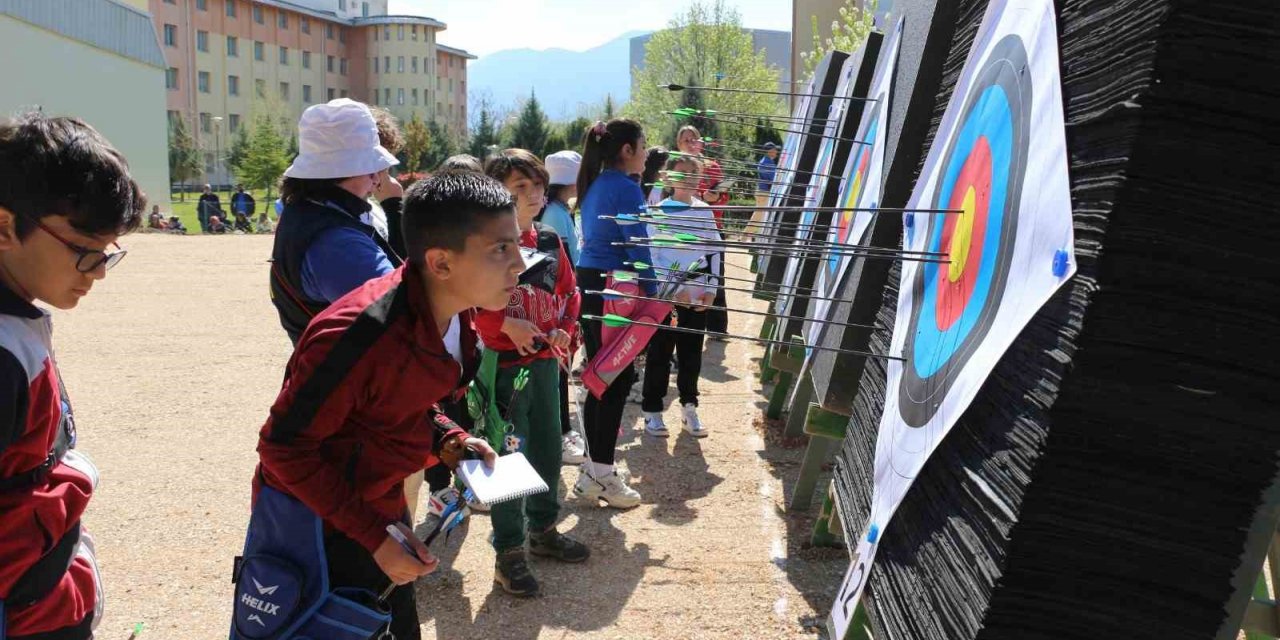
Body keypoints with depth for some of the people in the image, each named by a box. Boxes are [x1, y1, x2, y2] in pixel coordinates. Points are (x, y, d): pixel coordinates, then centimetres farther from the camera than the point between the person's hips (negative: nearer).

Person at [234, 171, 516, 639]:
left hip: (381, 508, 8)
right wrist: (373, 534, -24)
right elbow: (285, 444, -24)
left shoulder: (456, 316, -7)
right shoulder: (357, 334, -33)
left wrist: (447, 440, -8)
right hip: (311, 519, -7)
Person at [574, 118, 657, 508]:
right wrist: (652, 292, -9)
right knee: (618, 378, -2)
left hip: (588, 283, 9)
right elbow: (637, 246, -16)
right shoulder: (626, 188, -12)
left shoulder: (594, 186, 15)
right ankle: (603, 476, 4)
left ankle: (592, 473, 22)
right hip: (614, 289, -9)